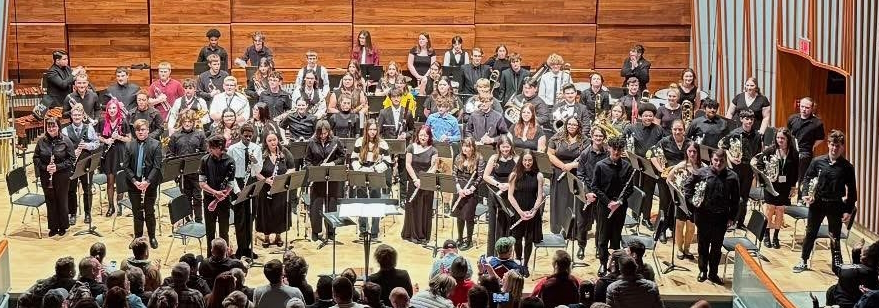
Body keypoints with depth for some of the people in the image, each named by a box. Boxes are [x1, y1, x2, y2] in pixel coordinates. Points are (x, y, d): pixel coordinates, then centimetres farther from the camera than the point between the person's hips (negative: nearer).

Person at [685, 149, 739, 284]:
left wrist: (732, 217, -2)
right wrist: (691, 199, -3)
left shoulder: (732, 177, -5)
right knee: (703, 244, 12)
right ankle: (702, 271, 25)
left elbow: (735, 200, 0)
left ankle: (713, 273, 21)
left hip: (721, 217, 0)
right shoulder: (702, 172, -5)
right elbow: (688, 185, 8)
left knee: (717, 246, 9)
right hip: (703, 215, 0)